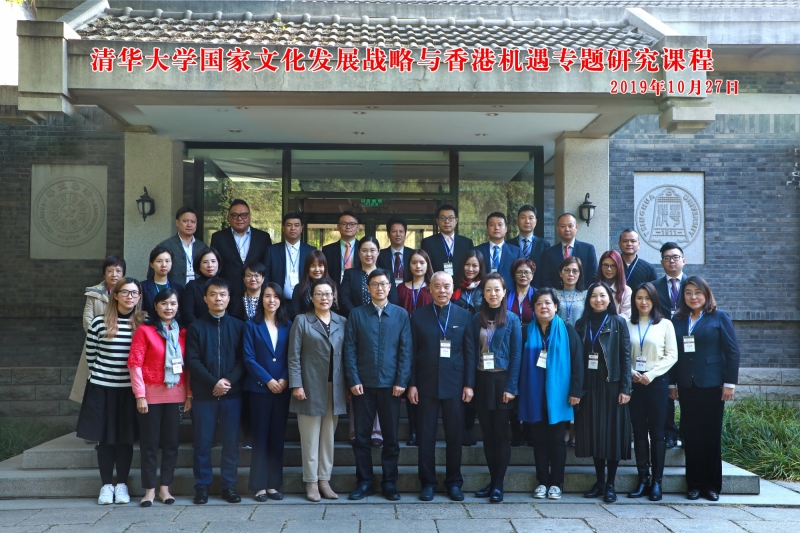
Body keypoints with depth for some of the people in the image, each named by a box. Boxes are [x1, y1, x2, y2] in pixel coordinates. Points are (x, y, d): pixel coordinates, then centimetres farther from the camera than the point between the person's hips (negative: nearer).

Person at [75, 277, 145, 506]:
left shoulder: (143, 324, 0)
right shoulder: (99, 323, -3)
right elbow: (91, 356, 5)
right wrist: (100, 374, 6)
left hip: (130, 390, 1)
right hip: (102, 389, -1)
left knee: (126, 438, 6)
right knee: (104, 438, 6)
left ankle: (122, 484, 18)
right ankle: (106, 485, 17)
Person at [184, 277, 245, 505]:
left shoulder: (238, 326, 8)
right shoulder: (196, 327, 5)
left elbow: (243, 359, 2)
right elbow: (192, 361, -3)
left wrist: (229, 380, -13)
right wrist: (214, 383, -13)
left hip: (232, 394, 1)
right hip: (203, 394, -1)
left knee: (231, 442, 4)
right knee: (202, 442, 3)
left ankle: (229, 485, 14)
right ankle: (202, 486, 14)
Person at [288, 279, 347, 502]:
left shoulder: (342, 322, 10)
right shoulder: (302, 320, 1)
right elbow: (294, 356, -3)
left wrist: (348, 384, 2)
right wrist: (296, 384, -11)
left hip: (335, 389, 3)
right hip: (311, 387, -3)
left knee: (328, 437, 8)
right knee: (310, 438, 2)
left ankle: (324, 480, 16)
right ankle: (311, 482, 10)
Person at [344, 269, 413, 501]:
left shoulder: (401, 314, 5)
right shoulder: (356, 314, 5)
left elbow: (405, 350, 2)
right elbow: (350, 349, 1)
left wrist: (401, 381, -7)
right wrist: (353, 381, -8)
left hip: (390, 385, 0)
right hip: (363, 385, 0)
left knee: (391, 437, 6)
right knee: (361, 436, 5)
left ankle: (389, 483, 16)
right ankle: (364, 483, 15)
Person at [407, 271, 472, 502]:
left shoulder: (464, 316, 4)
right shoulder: (419, 316, 4)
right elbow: (412, 353, 2)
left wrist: (469, 384, -3)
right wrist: (411, 384, -3)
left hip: (454, 385, 0)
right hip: (426, 384, 0)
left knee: (454, 436, 6)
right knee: (426, 436, 4)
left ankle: (454, 483, 19)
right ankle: (428, 483, 15)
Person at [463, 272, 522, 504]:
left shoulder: (512, 320, -1)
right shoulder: (476, 320, 6)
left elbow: (516, 355, -4)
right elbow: (470, 354, 0)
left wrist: (511, 387, -11)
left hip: (502, 381, -3)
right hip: (482, 381, 3)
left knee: (501, 433, 0)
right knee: (487, 434, 8)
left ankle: (498, 485, 5)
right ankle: (492, 480, 17)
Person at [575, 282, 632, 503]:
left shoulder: (618, 323, 0)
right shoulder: (582, 324, 8)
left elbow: (625, 357, -3)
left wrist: (625, 388, -10)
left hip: (611, 385, -3)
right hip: (589, 386, 3)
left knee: (613, 432, 0)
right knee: (593, 432, 6)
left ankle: (610, 485, 8)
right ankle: (599, 481, 16)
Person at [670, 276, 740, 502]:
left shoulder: (719, 317, 0)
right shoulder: (678, 320, 8)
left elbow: (732, 351, -2)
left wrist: (730, 383, -7)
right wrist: (672, 383, 4)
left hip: (712, 385, -2)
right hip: (686, 387, 3)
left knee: (711, 435, 4)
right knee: (691, 436, 4)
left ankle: (712, 484, 14)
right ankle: (694, 484, 12)